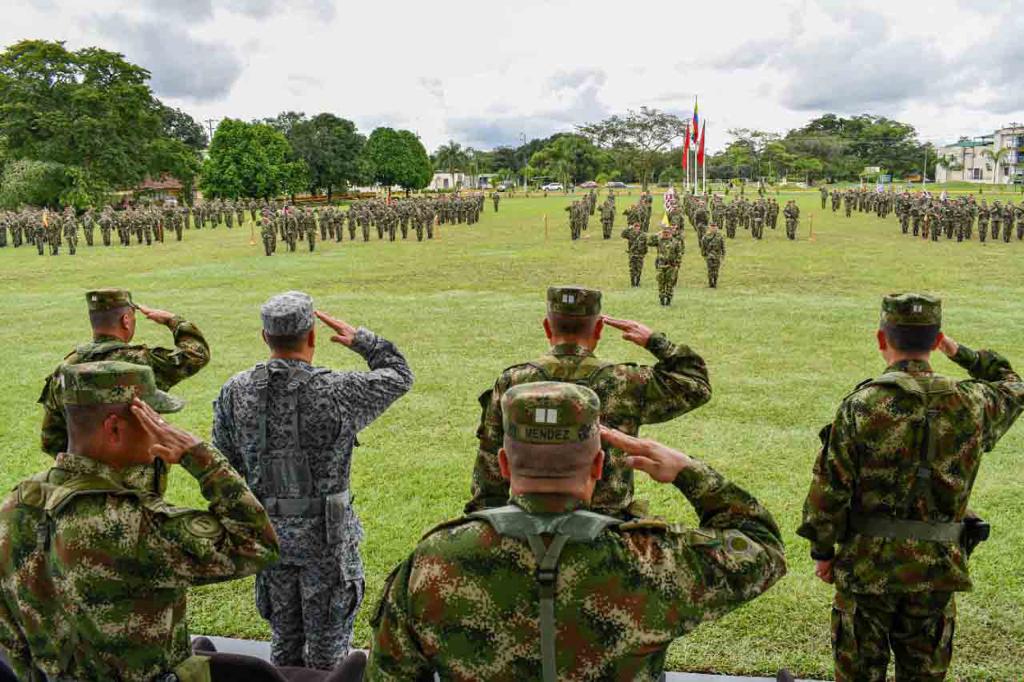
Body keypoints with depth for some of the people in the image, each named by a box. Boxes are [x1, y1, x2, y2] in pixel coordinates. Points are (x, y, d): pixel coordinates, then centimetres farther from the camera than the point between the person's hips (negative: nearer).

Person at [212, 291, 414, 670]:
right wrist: (360, 339, 8)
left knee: (284, 635, 21)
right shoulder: (338, 391, -19)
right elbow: (399, 376, -3)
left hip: (269, 532, 4)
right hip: (326, 535, -4)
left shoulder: (234, 392, -7)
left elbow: (225, 466, 3)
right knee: (328, 640, 13)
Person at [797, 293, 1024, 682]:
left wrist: (822, 552, 0)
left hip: (867, 563, -3)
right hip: (939, 567, 3)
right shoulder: (972, 404, -6)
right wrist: (959, 353, 18)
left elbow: (829, 490, -13)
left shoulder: (861, 406, -16)